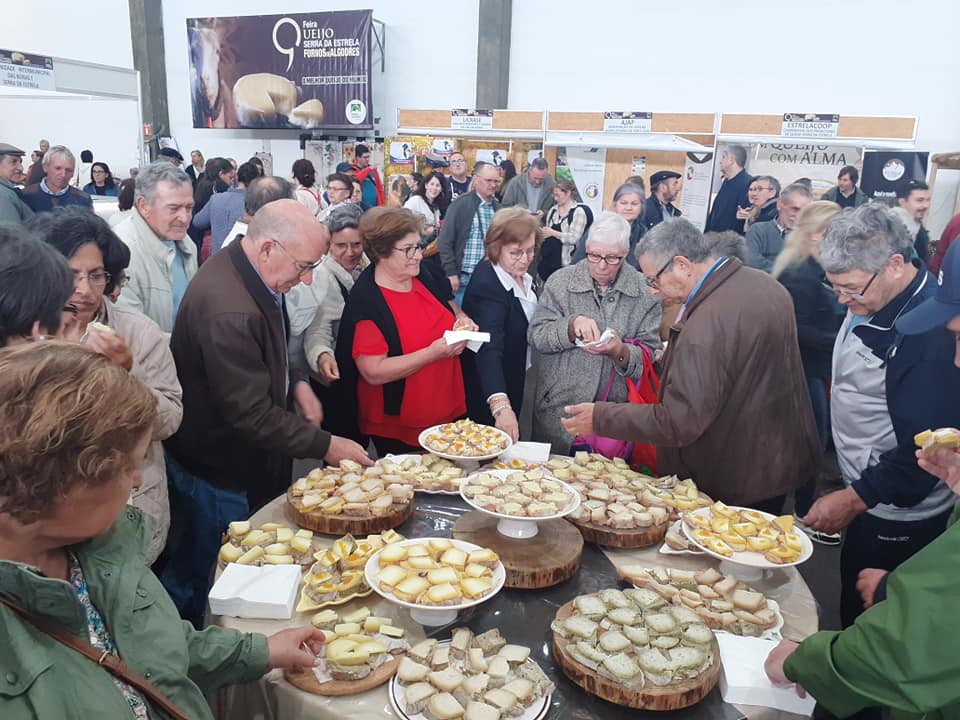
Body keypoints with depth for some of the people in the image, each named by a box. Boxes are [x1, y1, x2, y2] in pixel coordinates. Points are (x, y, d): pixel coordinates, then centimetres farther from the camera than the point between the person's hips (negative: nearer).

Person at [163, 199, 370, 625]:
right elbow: (252, 414, -29)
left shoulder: (247, 271, -2)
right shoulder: (229, 312, -34)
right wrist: (325, 445, -22)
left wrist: (295, 381, 0)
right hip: (219, 476, -9)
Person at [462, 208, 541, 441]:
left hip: (512, 384, 8)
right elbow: (489, 350, -43)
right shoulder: (486, 286, -31)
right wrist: (501, 406, -55)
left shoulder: (520, 274, -5)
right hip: (488, 394, -8)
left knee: (510, 443, 22)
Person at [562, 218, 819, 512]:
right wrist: (674, 358, 12)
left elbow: (679, 422, -30)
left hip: (735, 485, -9)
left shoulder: (708, 324, -32)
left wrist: (601, 418, -21)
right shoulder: (765, 283, 0)